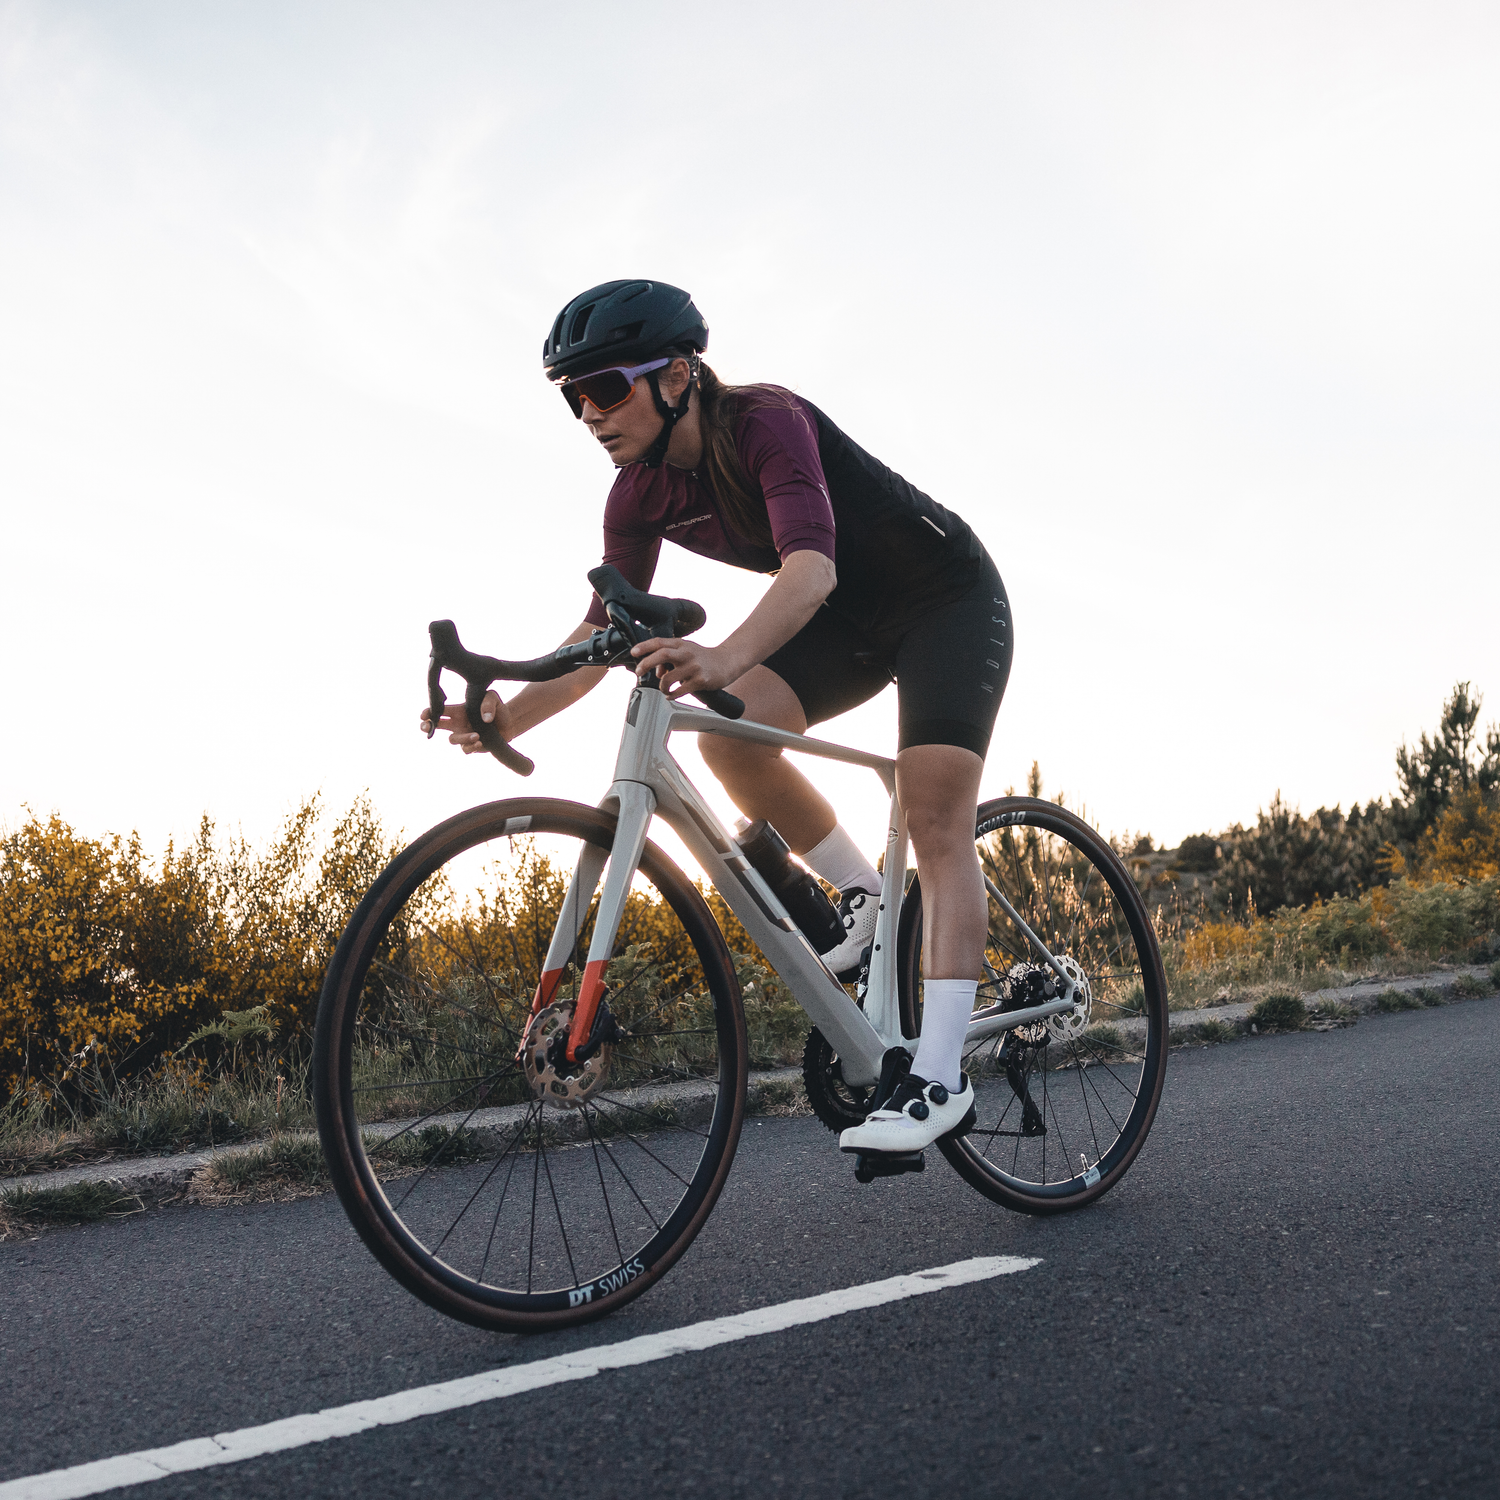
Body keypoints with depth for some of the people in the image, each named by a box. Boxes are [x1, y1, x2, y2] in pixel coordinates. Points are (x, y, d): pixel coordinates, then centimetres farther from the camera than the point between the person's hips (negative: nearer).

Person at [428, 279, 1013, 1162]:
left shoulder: (766, 422, -30)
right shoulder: (643, 493, -9)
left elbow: (812, 563, -46)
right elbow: (607, 628, -10)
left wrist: (725, 658, -64)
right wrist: (511, 714, -25)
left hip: (950, 599, -6)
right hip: (851, 622, 6)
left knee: (936, 820, -18)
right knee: (730, 736, -19)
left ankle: (940, 1072, -18)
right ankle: (864, 895, 2)